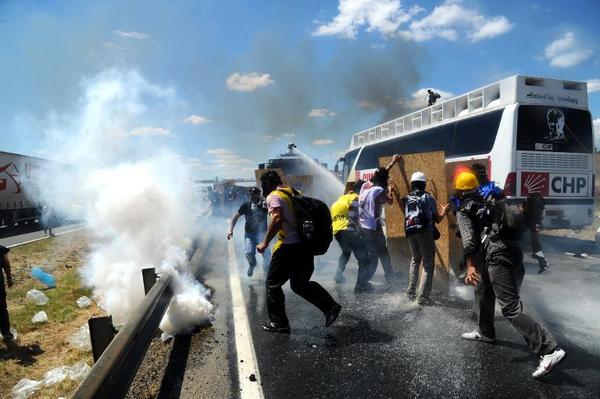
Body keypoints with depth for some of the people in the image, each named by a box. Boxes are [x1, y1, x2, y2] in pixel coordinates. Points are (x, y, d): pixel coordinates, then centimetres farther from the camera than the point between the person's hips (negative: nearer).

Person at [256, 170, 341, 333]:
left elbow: (278, 219, -23)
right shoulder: (295, 193, 16)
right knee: (300, 283, 22)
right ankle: (330, 306, 11)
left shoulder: (273, 196, -6)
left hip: (289, 247, -8)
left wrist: (265, 243, -16)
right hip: (305, 245, 8)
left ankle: (278, 323, 16)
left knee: (273, 284, 10)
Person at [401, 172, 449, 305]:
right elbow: (437, 219, 5)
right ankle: (422, 297, -8)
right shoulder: (429, 198, 1)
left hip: (410, 233, 5)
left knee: (415, 260, 24)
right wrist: (444, 211, 23)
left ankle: (411, 292, 22)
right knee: (428, 264, 0)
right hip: (425, 233, -5)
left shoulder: (406, 198, 11)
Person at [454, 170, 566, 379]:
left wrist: (470, 265, -18)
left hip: (498, 255, -9)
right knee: (483, 291, 25)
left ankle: (550, 350, -15)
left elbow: (468, 238, -12)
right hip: (509, 249, 9)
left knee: (510, 307, -10)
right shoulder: (487, 203, 23)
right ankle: (485, 332, 40)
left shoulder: (463, 211, 2)